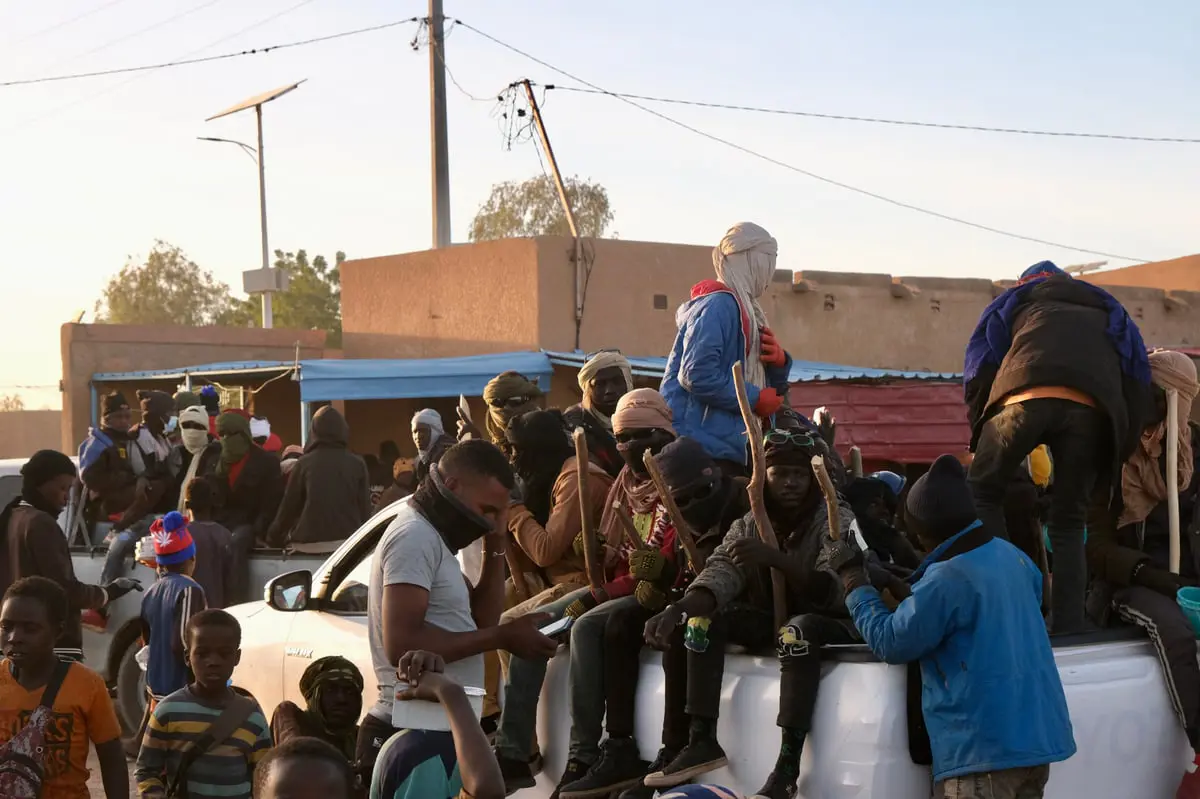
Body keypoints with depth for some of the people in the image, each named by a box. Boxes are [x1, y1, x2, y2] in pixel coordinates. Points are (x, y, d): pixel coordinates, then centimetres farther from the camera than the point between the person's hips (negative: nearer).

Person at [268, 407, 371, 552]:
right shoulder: (357, 464, 4)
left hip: (310, 541, -1)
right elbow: (365, 508, 4)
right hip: (349, 539, 1)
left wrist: (274, 537, 19)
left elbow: (289, 506, 7)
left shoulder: (305, 462, 2)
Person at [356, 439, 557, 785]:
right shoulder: (416, 537, -14)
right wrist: (502, 638, -20)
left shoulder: (431, 536, 16)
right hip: (415, 733, -10)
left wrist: (495, 546, 7)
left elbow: (481, 622, 15)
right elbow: (401, 644, -25)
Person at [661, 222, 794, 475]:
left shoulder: (746, 310, 20)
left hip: (732, 451, 10)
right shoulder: (717, 305, -10)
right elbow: (696, 375, -22)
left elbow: (772, 391, 24)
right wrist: (755, 399, -15)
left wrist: (779, 363, 2)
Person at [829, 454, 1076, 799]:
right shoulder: (1012, 556, 8)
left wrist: (853, 576, 1)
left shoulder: (945, 579, -18)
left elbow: (888, 642, -9)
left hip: (985, 747, -8)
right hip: (1038, 735, 8)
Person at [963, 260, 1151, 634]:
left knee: (982, 494, 16)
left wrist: (980, 432, 29)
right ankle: (1068, 630, 5)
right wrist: (1111, 467, 28)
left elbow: (978, 372, 21)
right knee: (1069, 524, 14)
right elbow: (1137, 385, 27)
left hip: (1026, 396, -2)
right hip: (1091, 409, 2)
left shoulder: (1014, 301, 35)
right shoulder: (1112, 313, 40)